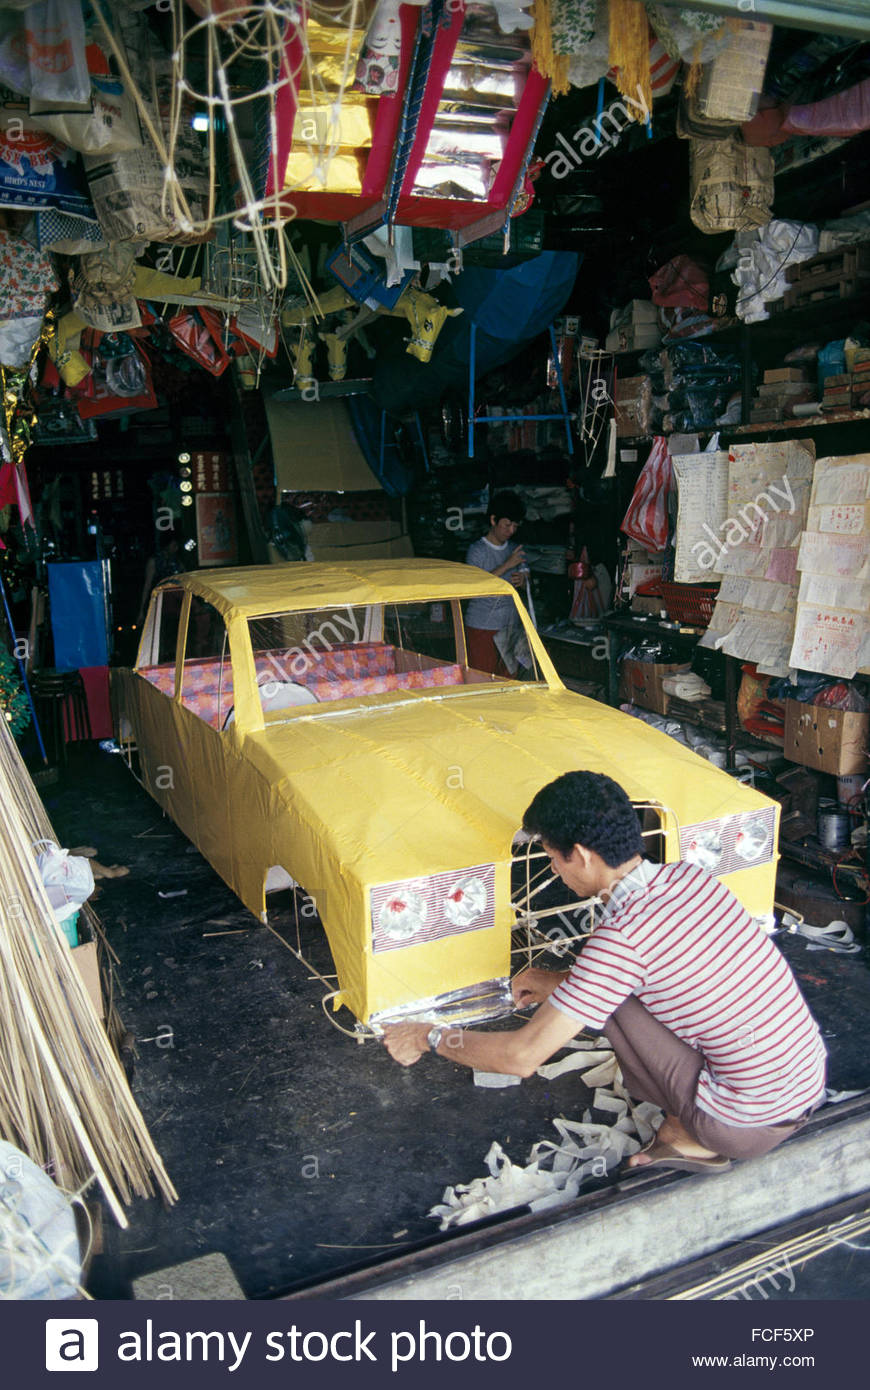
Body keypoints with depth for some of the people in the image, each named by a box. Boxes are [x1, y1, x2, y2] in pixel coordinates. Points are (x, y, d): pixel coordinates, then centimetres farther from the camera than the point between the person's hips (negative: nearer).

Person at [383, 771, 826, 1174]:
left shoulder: (620, 938, -22)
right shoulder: (690, 875, -1)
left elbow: (522, 1057, -17)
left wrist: (429, 1038, -2)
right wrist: (563, 982, 21)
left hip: (750, 1125, -7)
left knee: (611, 998, -4)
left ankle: (686, 1138, 8)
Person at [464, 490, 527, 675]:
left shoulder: (514, 550, 11)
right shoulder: (477, 550, -9)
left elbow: (524, 573, 21)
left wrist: (522, 579, -5)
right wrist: (506, 565, -23)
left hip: (509, 624, 6)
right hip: (482, 627, -6)